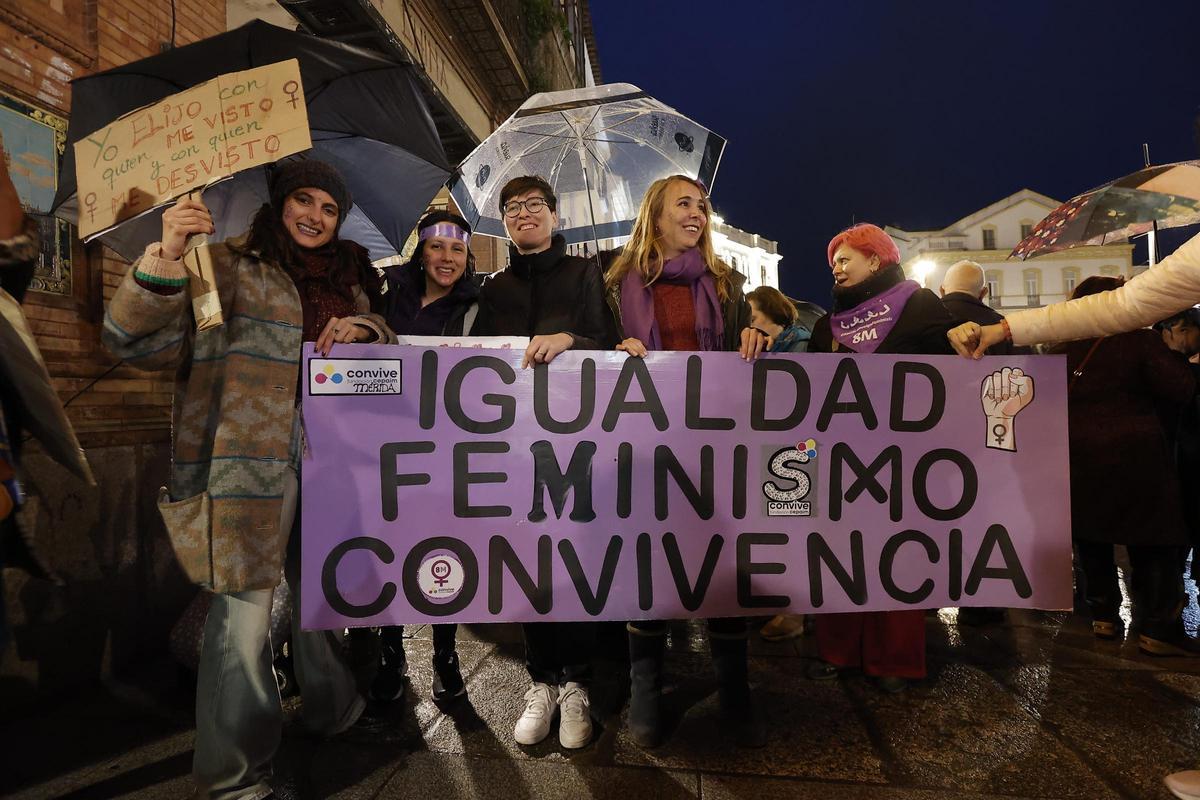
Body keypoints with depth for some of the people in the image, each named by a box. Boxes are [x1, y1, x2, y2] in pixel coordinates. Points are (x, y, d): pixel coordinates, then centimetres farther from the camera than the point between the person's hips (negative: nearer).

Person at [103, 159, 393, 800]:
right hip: (251, 459, -5)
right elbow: (137, 343, -9)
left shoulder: (348, 279, 17)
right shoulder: (229, 265, 1)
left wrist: (364, 329, -2)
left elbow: (389, 344, 21)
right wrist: (167, 259, -25)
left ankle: (331, 707, 40)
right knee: (246, 604, -5)